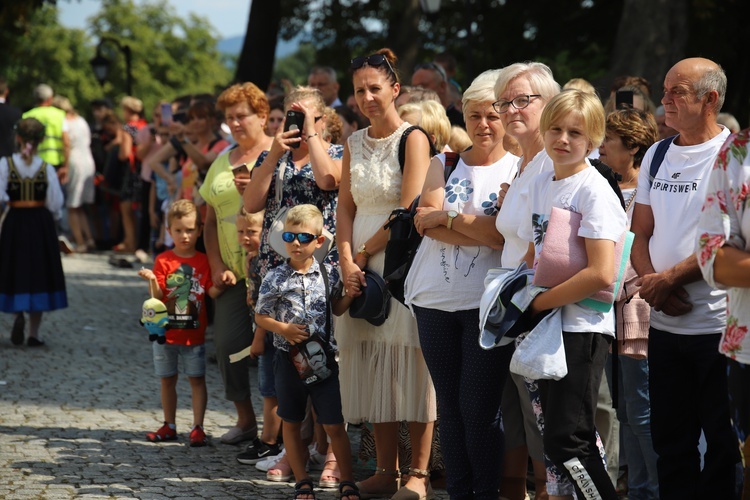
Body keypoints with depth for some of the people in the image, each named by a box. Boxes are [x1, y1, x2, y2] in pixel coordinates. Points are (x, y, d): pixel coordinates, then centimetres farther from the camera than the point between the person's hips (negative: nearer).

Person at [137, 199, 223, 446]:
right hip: (166, 332, 1)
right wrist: (152, 280, -26)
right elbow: (157, 296, -8)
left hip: (194, 333, -1)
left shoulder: (203, 261, 1)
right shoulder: (163, 261, -1)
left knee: (197, 379, 0)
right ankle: (169, 426, 21)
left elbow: (211, 292, -4)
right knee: (167, 379, 10)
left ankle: (198, 427, 5)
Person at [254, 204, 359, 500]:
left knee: (334, 425, -1)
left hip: (322, 357, 0)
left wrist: (350, 294, -7)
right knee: (291, 423, 10)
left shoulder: (329, 273, 0)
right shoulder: (275, 278, -5)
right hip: (288, 358, 0)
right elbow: (261, 317, 1)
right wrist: (283, 329, -15)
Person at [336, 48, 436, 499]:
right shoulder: (355, 144, 13)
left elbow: (409, 212, -13)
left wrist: (365, 252, -9)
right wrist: (347, 261, -4)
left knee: (409, 364, -6)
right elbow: (346, 207, 10)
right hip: (363, 270, 6)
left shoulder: (413, 140, -7)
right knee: (372, 367, 5)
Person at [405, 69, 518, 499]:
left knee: (479, 407, -6)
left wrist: (449, 217, -9)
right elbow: (424, 219, -2)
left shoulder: (518, 170, 0)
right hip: (436, 299, 4)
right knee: (449, 405, 9)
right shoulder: (444, 164, 12)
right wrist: (480, 231, -12)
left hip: (488, 302, -4)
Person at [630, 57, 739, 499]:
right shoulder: (657, 156, 12)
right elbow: (642, 234, 13)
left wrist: (670, 278, -15)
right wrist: (652, 284, -5)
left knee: (722, 443, 0)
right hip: (665, 324, 6)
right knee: (671, 440, 12)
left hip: (719, 326, -6)